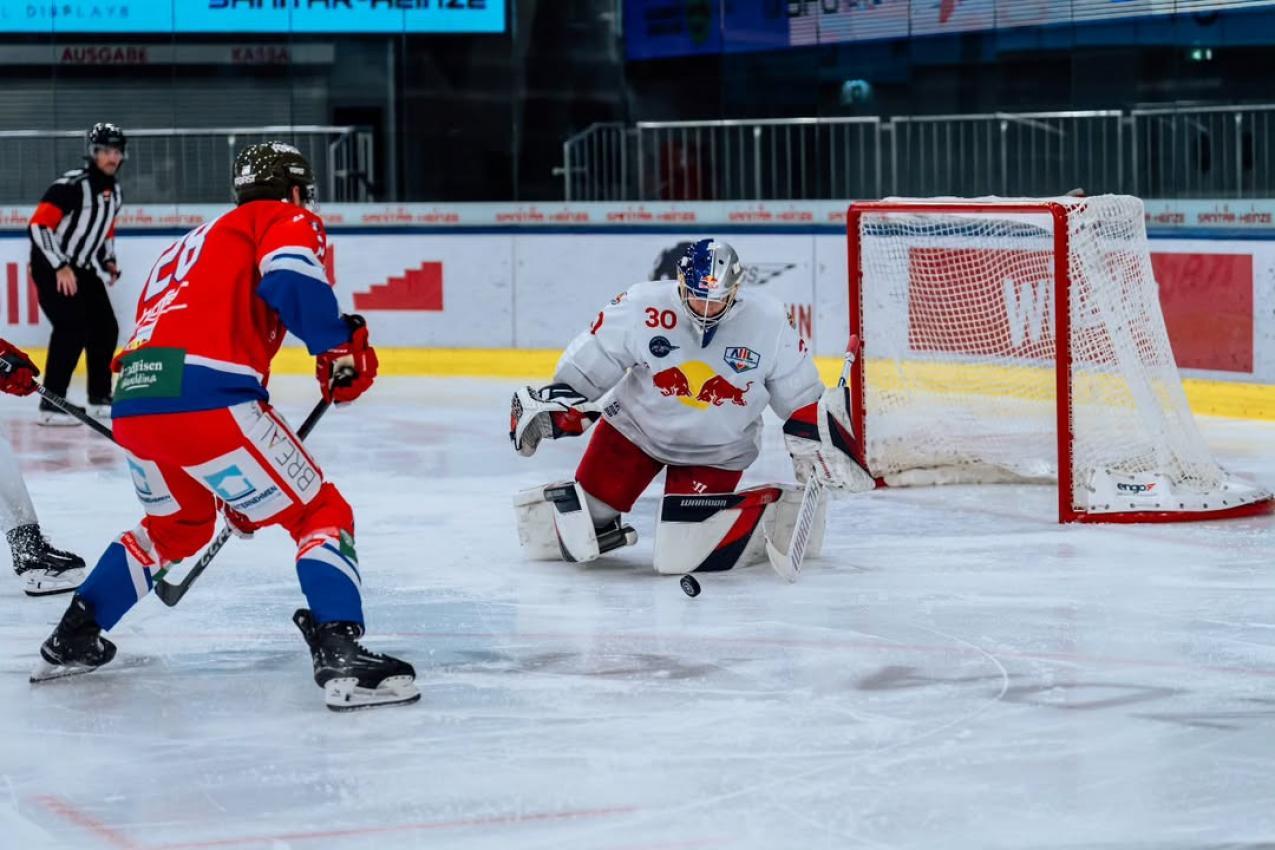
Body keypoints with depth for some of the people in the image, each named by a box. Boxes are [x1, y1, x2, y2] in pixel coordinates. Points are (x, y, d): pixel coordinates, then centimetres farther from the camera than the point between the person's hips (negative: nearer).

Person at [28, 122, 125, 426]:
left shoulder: (113, 191, 8)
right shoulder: (72, 185, -20)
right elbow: (39, 225, -24)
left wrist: (109, 260, 8)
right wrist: (60, 267, -25)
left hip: (84, 269, 9)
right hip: (52, 268, -9)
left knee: (106, 330, 8)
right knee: (73, 329, -21)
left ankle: (100, 399, 22)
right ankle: (51, 405, -19)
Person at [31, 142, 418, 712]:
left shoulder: (191, 244, 36)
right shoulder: (283, 218, 13)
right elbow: (290, 277, -14)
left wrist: (232, 487, 41)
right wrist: (339, 346, -1)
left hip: (131, 403, 8)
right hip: (203, 397, -8)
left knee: (177, 526, 34)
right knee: (321, 514, 3)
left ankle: (71, 641, 34)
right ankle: (341, 658, -16)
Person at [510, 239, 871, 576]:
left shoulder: (768, 321, -18)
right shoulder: (641, 306, -22)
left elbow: (800, 396, -5)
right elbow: (588, 364, -11)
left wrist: (821, 443, -7)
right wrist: (552, 402, -15)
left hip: (717, 451, -1)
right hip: (635, 430, 1)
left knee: (683, 551, -12)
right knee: (574, 536, -3)